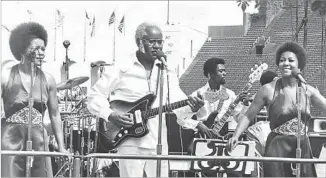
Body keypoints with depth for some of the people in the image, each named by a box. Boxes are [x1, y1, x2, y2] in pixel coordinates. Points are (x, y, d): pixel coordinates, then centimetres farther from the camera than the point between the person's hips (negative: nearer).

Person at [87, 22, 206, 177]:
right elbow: (94, 96, 2)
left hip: (158, 144, 4)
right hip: (130, 142, -4)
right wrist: (110, 115, -13)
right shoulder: (121, 69, -2)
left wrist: (190, 108, -24)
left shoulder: (167, 73, 10)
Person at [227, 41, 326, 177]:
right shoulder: (268, 90, -4)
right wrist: (236, 136, -15)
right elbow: (248, 116, -2)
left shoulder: (308, 91, 5)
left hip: (303, 149, 4)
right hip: (277, 149, -3)